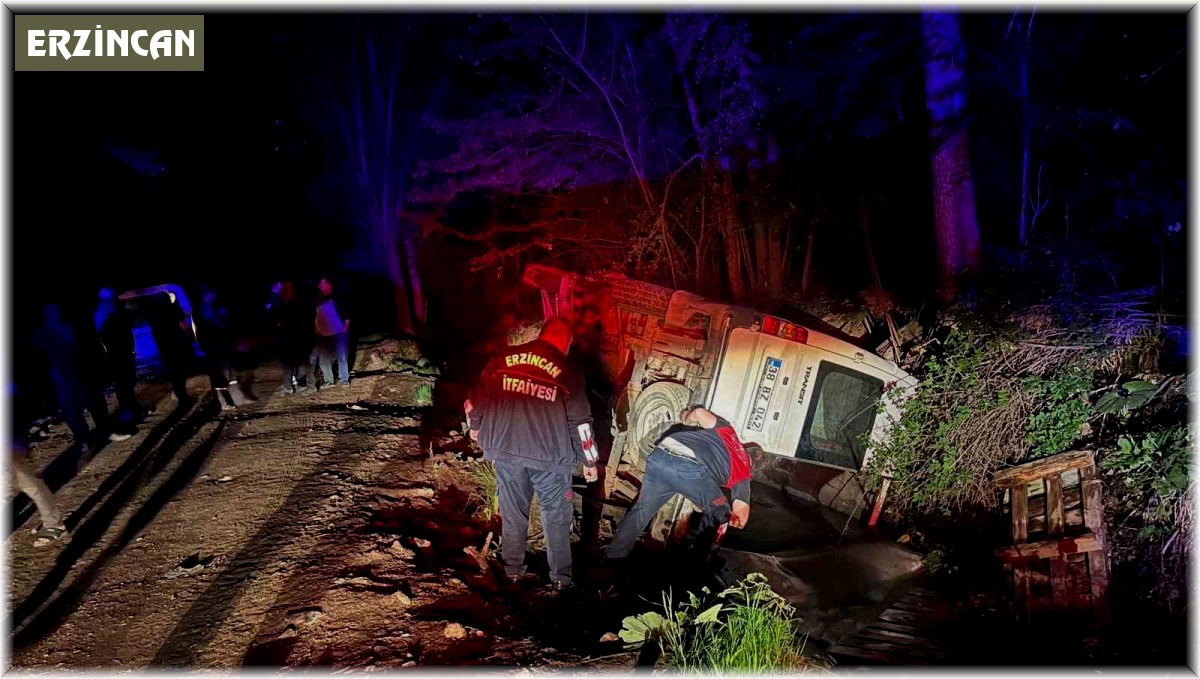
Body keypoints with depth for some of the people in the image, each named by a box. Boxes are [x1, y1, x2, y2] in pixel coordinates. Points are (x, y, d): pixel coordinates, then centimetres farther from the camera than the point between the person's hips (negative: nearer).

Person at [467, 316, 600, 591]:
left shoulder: (502, 359, 4)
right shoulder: (567, 370, -4)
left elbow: (479, 398, 9)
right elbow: (580, 420, -4)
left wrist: (476, 427, 28)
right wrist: (589, 460, 6)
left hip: (505, 448, 3)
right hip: (549, 454, -3)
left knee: (513, 511, 16)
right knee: (555, 515, 10)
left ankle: (513, 569, 26)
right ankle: (560, 576, 14)